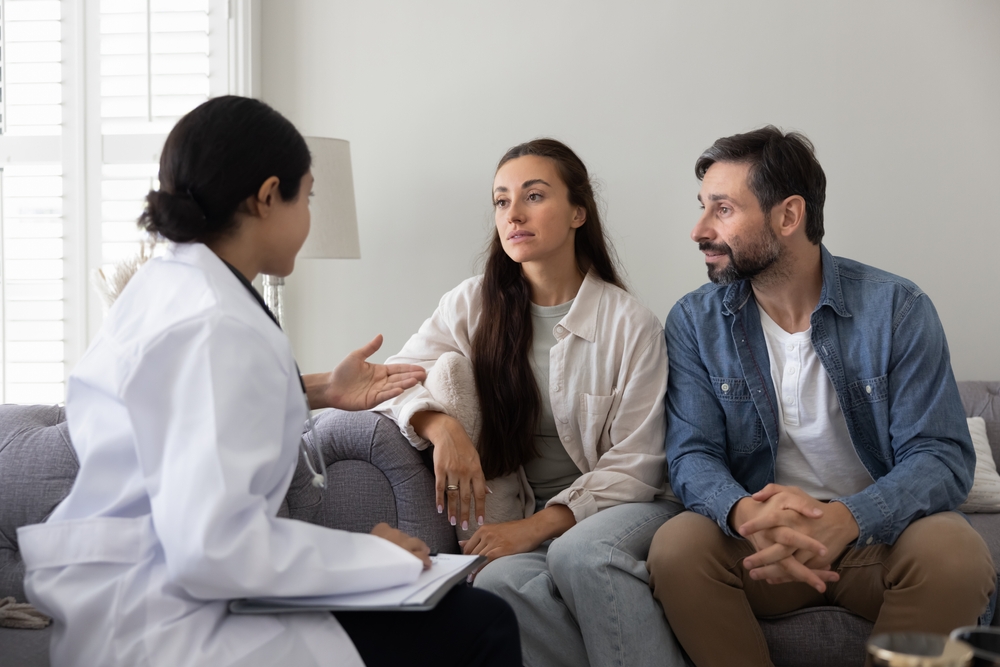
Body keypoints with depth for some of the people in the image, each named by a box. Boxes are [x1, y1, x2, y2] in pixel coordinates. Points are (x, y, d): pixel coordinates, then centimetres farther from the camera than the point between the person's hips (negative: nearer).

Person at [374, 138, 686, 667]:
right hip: (520, 511, 2)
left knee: (578, 552, -36)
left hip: (618, 506, -2)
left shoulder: (630, 324, -4)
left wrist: (538, 526, -18)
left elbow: (632, 466, -5)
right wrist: (440, 425, -24)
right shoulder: (474, 305, 5)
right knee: (500, 581, -32)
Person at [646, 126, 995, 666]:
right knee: (675, 548, -29)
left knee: (956, 554, -32)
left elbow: (942, 455, -10)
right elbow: (692, 455, -5)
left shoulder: (897, 309, -5)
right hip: (759, 540, 1)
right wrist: (748, 514, -30)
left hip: (876, 536, 0)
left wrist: (845, 520, -31)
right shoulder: (695, 322, 1)